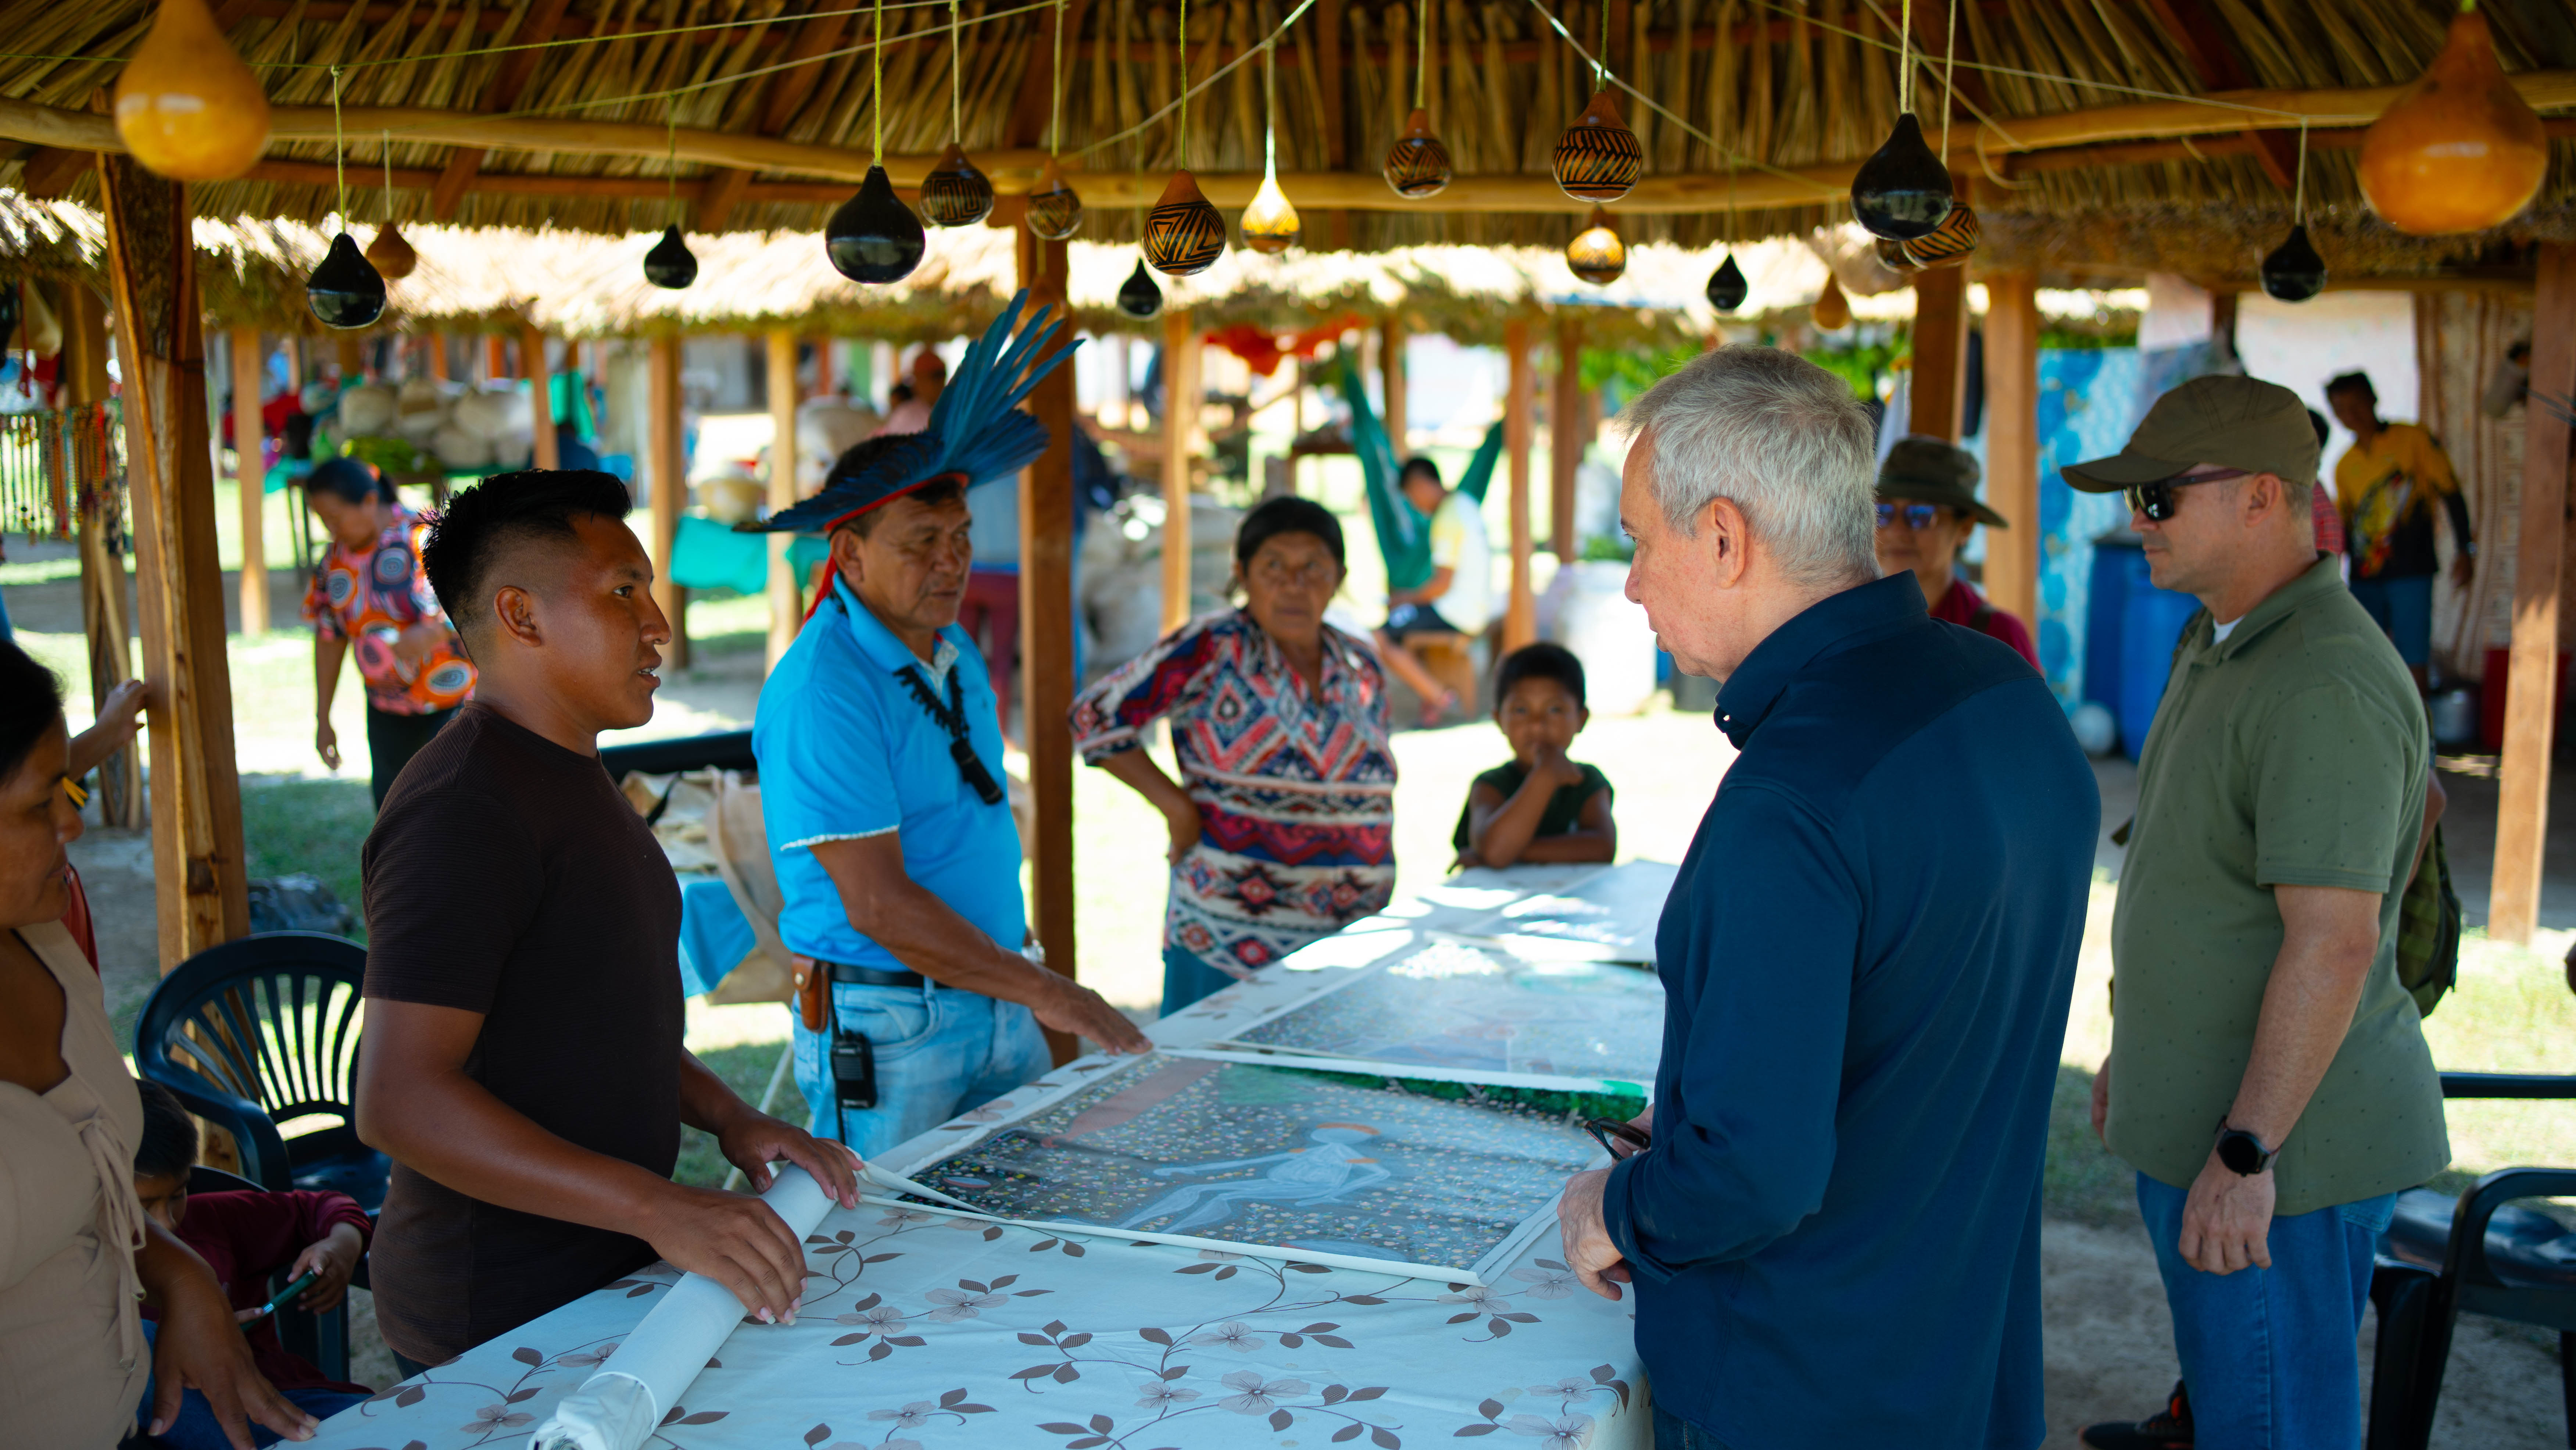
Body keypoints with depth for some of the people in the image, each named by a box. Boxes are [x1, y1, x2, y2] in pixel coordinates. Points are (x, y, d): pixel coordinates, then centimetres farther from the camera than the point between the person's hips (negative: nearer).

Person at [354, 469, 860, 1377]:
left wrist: (728, 1116, 4)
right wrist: (660, 1209, -32)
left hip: (602, 1279, 9)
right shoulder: (465, 808, -21)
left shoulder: (570, 780, 13)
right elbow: (398, 1101, -28)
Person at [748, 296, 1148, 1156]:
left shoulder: (956, 656, 10)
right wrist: (1049, 993, -20)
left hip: (998, 1007, 8)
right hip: (886, 1029, -8)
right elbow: (878, 905, -22)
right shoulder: (822, 690, -18)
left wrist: (1033, 982, 15)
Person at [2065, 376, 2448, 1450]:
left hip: (2277, 1142, -10)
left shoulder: (2326, 686, -23)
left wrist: (2246, 1157, -25)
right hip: (2196, 1118, 10)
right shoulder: (2217, 647, 11)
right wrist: (2137, 1047, 22)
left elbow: (2334, 941, -27)